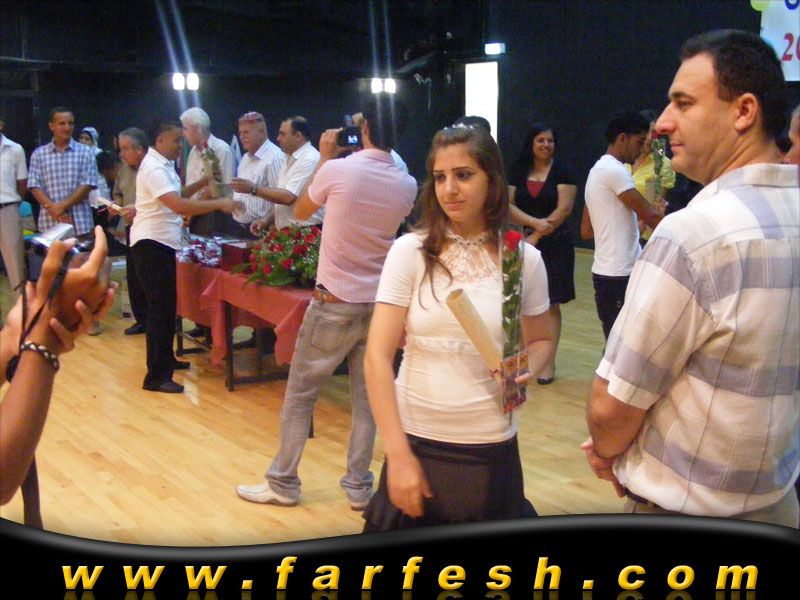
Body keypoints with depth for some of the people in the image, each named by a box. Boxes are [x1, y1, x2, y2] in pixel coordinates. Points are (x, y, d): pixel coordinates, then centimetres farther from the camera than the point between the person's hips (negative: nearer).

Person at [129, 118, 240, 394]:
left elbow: (177, 194, 23)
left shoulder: (163, 165, 13)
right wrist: (219, 204, -29)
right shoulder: (154, 169, -20)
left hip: (162, 243, 10)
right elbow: (179, 205, -31)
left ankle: (165, 359, 32)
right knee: (160, 308, -9)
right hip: (151, 245, -10)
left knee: (167, 305, 19)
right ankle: (155, 376, -5)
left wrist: (203, 182, 11)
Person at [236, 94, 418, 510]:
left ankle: (282, 484, 18)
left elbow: (301, 212, 5)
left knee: (299, 395, 9)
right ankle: (358, 487, 19)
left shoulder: (336, 170, -13)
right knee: (366, 398, 12)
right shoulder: (407, 185, -1)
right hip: (379, 304, 4)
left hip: (334, 303, -4)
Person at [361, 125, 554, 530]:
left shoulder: (523, 258, -2)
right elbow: (377, 357, -8)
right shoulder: (410, 251, -6)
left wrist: (525, 372, -10)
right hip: (416, 441, 0)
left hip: (491, 448, 1)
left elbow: (541, 339, 13)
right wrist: (399, 455, -13)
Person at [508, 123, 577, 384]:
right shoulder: (519, 172, 7)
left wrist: (536, 237, -12)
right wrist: (536, 222, -18)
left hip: (554, 245, -3)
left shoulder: (562, 172, -2)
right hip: (524, 243, 3)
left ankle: (549, 362, 9)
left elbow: (564, 210, -10)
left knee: (551, 304, 2)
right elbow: (509, 206, -2)